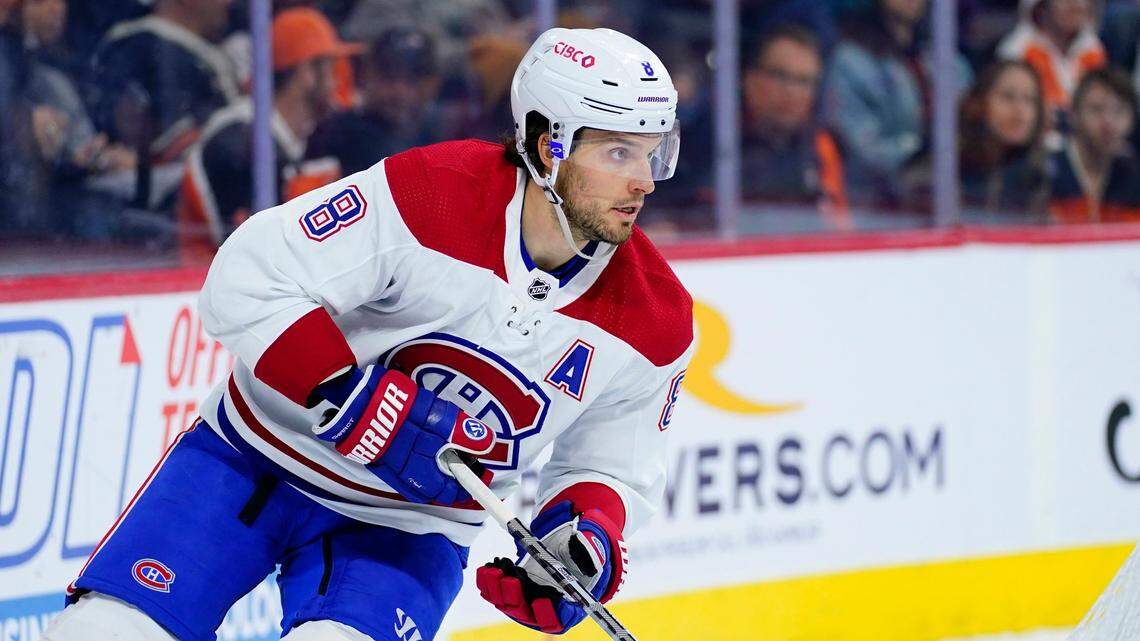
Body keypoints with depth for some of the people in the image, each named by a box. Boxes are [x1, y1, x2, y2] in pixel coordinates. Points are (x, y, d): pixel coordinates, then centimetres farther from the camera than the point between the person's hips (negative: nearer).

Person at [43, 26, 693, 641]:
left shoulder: (655, 322, -9)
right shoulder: (431, 193, -21)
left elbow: (615, 469, 6)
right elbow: (247, 282, -23)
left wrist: (589, 531, -17)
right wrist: (358, 403, -30)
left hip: (408, 530, 2)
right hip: (255, 458, -2)